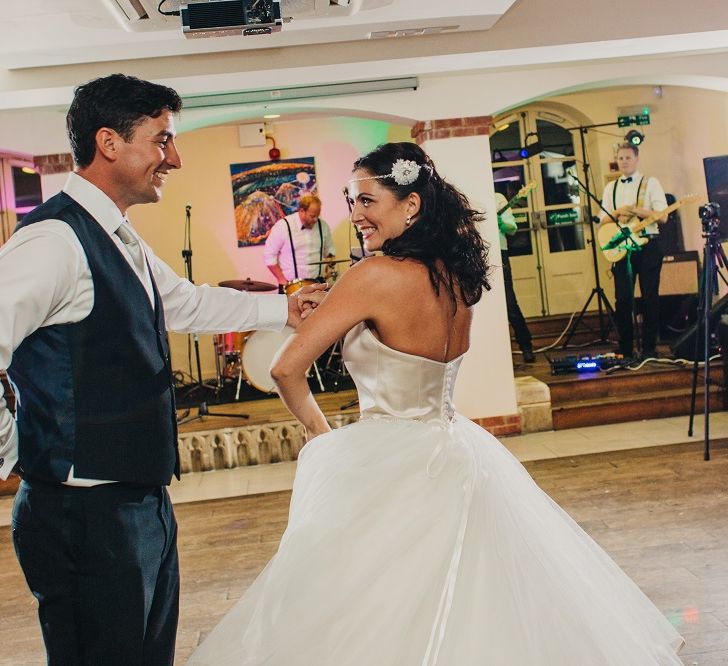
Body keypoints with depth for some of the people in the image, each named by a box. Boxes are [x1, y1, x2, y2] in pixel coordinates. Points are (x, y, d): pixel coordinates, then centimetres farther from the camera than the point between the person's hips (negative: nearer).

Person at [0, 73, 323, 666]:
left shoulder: (122, 242, 11)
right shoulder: (54, 239, -21)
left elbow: (187, 303, 26)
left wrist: (284, 308, 28)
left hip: (143, 501, 10)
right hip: (87, 515, -9)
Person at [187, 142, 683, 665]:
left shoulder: (378, 275, -19)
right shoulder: (457, 275, 1)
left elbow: (288, 369, -18)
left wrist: (319, 429, 0)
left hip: (394, 470, -8)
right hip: (454, 455, 8)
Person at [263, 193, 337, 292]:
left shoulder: (322, 226, 6)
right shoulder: (282, 227, -8)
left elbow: (329, 249, 23)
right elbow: (269, 256, -5)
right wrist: (282, 279, -9)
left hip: (317, 283, 3)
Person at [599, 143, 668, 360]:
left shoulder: (650, 183, 4)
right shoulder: (610, 188, 16)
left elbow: (662, 216, -6)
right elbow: (602, 220, 11)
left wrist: (634, 210, -15)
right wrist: (618, 212, -8)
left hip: (647, 246, -3)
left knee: (650, 297, -2)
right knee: (623, 299, 0)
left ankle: (649, 348, 5)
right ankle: (625, 349, 8)